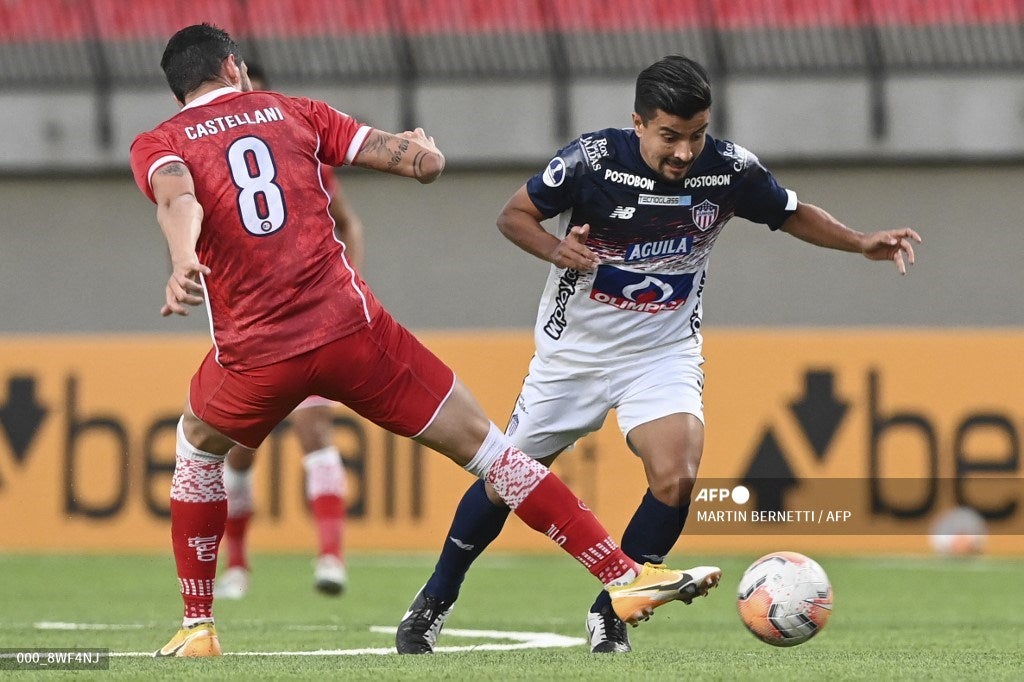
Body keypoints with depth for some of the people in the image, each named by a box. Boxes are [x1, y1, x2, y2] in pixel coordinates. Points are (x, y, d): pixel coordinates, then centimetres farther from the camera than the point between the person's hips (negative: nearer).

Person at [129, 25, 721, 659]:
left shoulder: (157, 145, 11)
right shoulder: (292, 112, 15)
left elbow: (177, 196, -15)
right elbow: (421, 159, 10)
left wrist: (184, 265, -34)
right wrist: (425, 152, 34)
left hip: (256, 354, 0)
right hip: (350, 323, 0)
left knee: (197, 446, 31)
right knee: (481, 444, 7)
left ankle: (197, 629, 28)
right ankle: (624, 576, 2)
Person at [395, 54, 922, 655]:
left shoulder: (729, 169, -15)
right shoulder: (593, 159, -20)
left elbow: (793, 215, 4)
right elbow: (514, 215, -7)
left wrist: (862, 243, -11)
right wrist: (554, 248, -27)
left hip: (665, 352, 0)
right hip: (575, 350, 0)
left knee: (677, 475, -23)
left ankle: (611, 616, -3)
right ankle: (434, 603, 30)